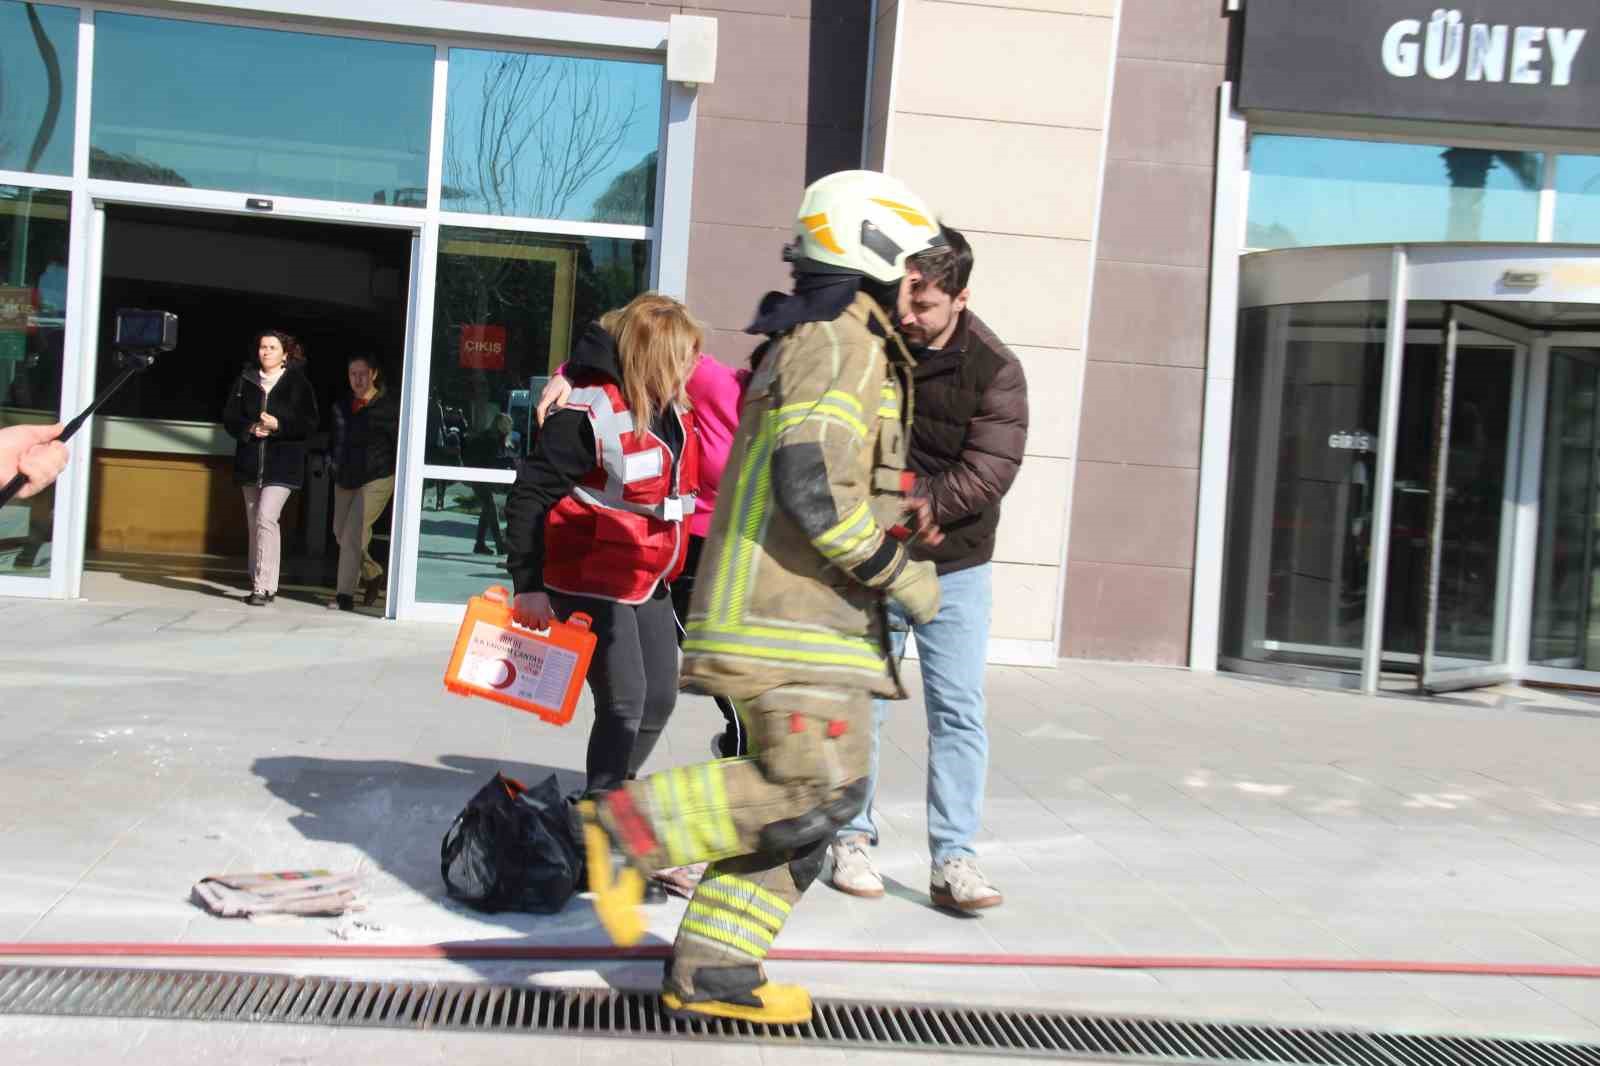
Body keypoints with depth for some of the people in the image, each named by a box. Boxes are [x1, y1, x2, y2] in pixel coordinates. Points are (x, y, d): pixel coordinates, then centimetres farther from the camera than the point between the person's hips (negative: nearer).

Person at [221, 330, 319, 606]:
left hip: (282, 465, -5)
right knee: (254, 524, 10)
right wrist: (250, 428, -12)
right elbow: (230, 418, 8)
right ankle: (260, 585, 21)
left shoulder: (299, 384, -1)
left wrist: (278, 425, -17)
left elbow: (309, 424, -4)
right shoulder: (245, 382, 9)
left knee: (266, 519, -18)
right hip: (250, 464, 5)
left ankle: (264, 586, -16)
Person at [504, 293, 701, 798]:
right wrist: (528, 584, -21)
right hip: (591, 582, -9)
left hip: (646, 582, 9)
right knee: (624, 702, -10)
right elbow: (529, 496, -20)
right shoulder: (592, 413, -21)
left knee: (659, 699, 12)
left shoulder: (671, 407, 3)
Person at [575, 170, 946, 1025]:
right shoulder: (843, 342, -10)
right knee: (818, 786, -15)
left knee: (796, 794, 9)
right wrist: (897, 574, -14)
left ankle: (711, 969, 11)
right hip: (795, 608, -11)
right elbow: (811, 482, -22)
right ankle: (630, 827, -8)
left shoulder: (808, 342, 23)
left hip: (802, 607, 11)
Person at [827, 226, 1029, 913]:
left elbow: (988, 473, -18)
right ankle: (852, 839, 20)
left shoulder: (994, 371, -10)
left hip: (955, 566, -1)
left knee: (959, 713, -2)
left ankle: (953, 858, 4)